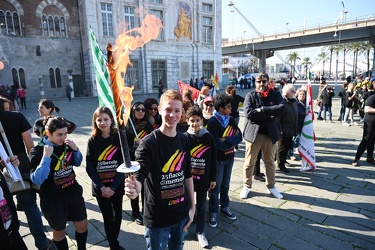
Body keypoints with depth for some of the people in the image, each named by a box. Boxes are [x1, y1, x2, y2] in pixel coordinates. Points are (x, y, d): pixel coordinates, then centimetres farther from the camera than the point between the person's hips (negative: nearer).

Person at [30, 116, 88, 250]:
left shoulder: (66, 145, -6)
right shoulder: (37, 151, -16)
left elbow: (77, 163, 10)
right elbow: (37, 180, -24)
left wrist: (75, 149, -9)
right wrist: (46, 157, -30)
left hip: (73, 191, 4)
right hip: (52, 198, -3)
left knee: (82, 226, 14)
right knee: (59, 231, 16)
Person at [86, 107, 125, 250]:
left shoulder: (119, 138, -8)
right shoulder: (93, 141, -4)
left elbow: (123, 164, -11)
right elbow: (89, 167, -5)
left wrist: (113, 187, -17)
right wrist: (101, 186, -14)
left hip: (117, 186, 0)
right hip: (100, 187, 0)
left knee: (117, 214, 13)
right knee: (108, 217, 9)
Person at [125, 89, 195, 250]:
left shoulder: (184, 141, -1)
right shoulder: (149, 142, -18)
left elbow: (187, 175, 6)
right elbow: (139, 175, -26)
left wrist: (192, 206, 9)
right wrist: (134, 188, -49)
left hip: (182, 212, 5)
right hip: (157, 216, -5)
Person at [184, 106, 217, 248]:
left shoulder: (208, 137, -5)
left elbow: (213, 160, 1)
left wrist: (213, 178, 3)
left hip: (203, 178, 1)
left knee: (201, 206, 14)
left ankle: (200, 232, 31)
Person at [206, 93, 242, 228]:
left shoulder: (231, 120, 4)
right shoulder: (213, 122, -17)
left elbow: (239, 137, -6)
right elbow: (217, 144, -24)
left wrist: (225, 140, -20)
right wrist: (232, 142, -8)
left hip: (229, 157, 6)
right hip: (217, 159, -6)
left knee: (225, 185, 19)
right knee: (215, 187, 6)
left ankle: (225, 207, 36)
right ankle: (213, 212, 21)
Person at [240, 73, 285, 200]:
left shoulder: (275, 94, 5)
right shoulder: (250, 95, -2)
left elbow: (282, 108, -15)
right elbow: (249, 113, -18)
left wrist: (262, 109, -19)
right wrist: (270, 116, -17)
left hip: (271, 133, 2)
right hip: (253, 133, -2)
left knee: (270, 162, 16)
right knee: (249, 162, 7)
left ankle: (271, 186, 32)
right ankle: (247, 186, 24)